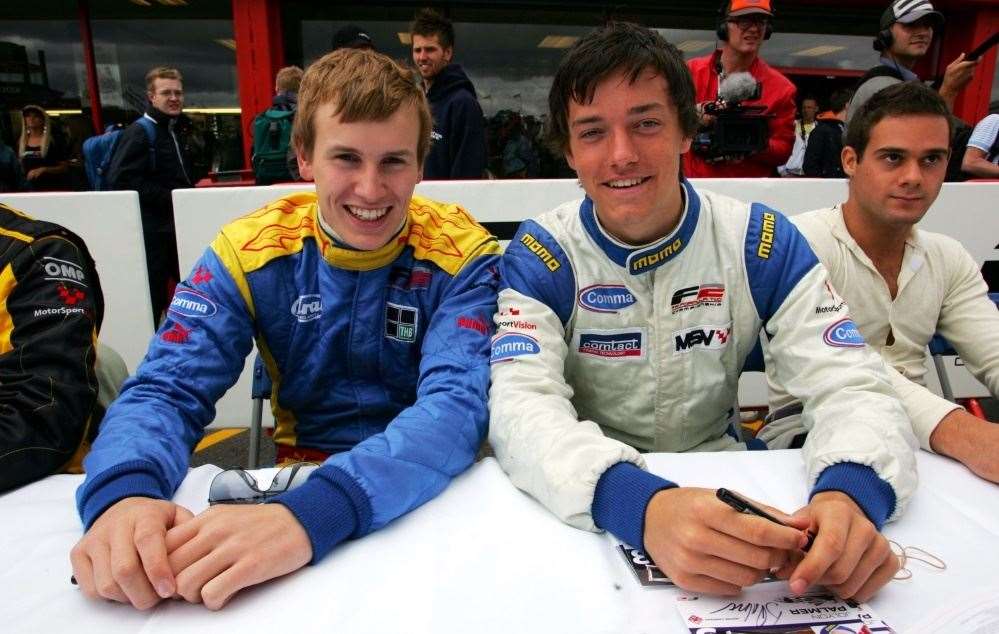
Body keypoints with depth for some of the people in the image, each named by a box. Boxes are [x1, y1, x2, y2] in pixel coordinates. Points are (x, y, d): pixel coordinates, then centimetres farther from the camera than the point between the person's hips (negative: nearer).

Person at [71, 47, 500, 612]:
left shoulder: (461, 254, -11)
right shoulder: (248, 250, -5)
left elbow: (458, 403, -24)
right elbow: (168, 389, -9)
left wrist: (312, 516, -40)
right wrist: (125, 493, -32)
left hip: (435, 492, -1)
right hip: (296, 479, 2)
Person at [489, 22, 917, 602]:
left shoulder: (762, 241, -4)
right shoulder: (541, 255, -9)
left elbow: (853, 385, -10)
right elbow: (521, 404, -23)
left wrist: (850, 494, -32)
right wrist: (643, 506, -42)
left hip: (722, 485, 2)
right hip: (593, 510, -1)